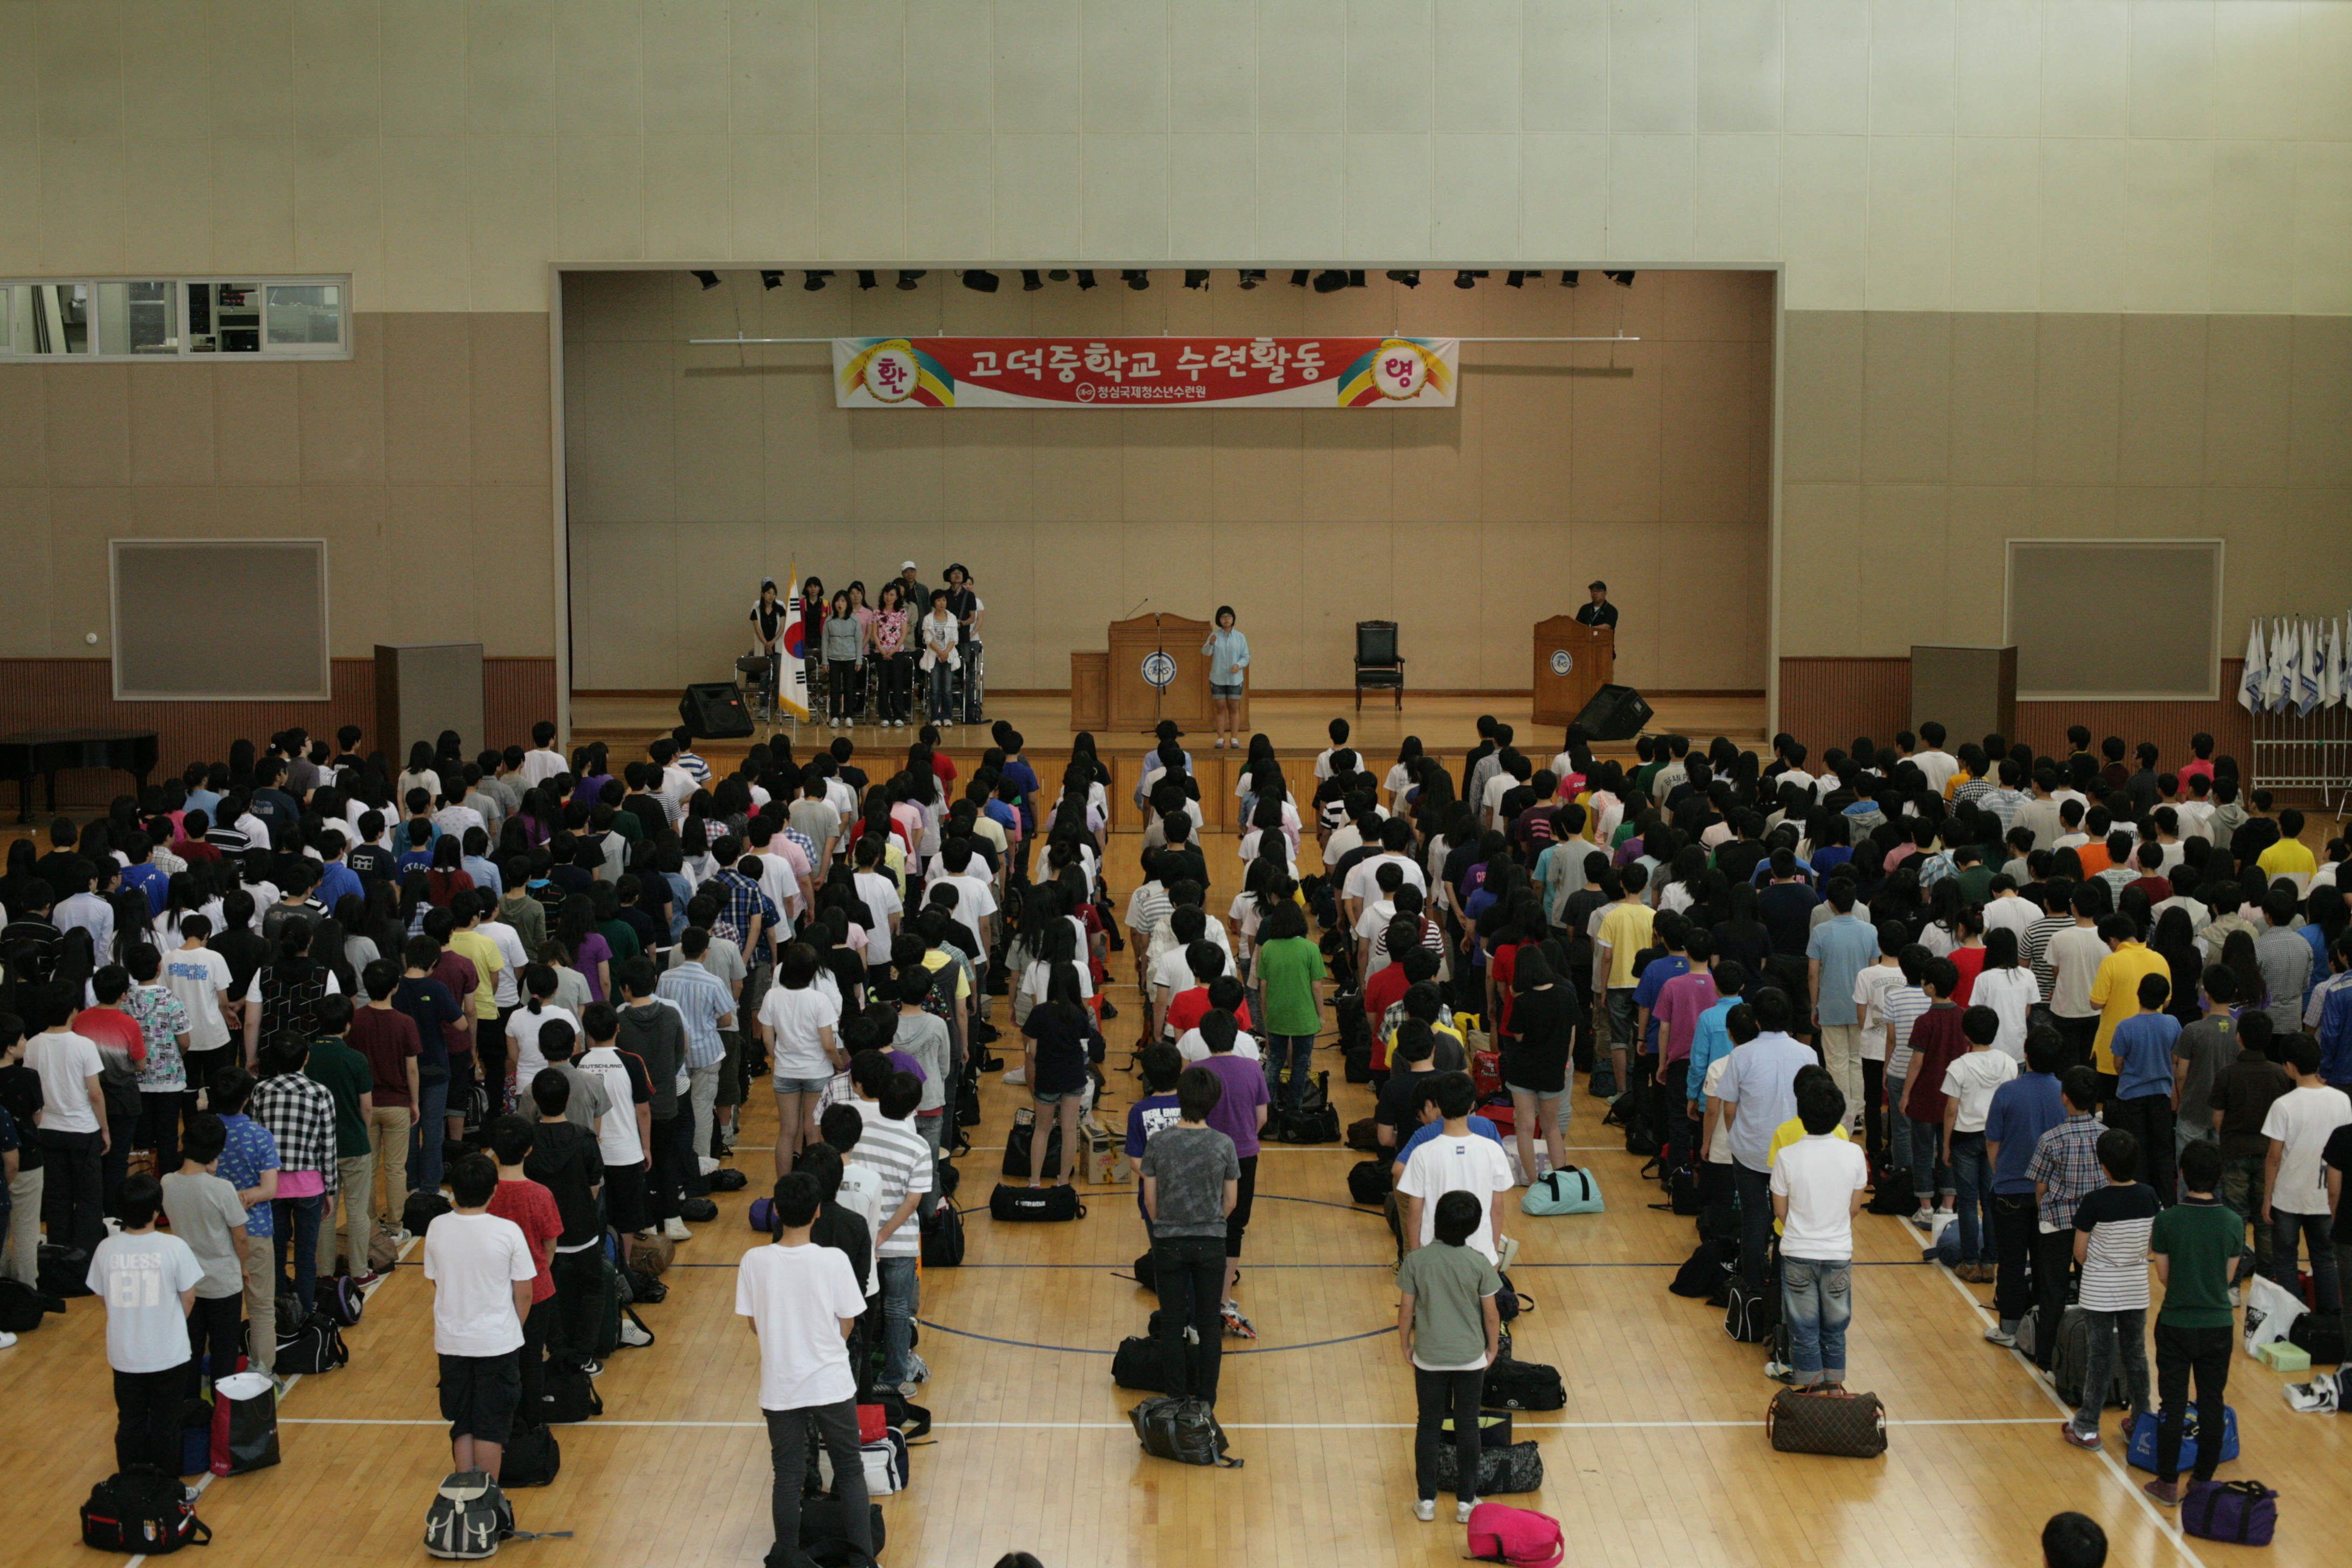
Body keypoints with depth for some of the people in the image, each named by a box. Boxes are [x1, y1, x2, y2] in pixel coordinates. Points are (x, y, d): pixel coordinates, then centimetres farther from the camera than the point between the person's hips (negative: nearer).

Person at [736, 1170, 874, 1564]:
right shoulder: (834, 1260, -17)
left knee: (787, 1476, 15)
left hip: (779, 1387, 1)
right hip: (831, 1384, -1)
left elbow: (754, 1325, -1)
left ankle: (787, 1558, 23)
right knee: (850, 1472, 14)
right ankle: (863, 1557, 15)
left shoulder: (754, 1261, -13)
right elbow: (847, 1325, -6)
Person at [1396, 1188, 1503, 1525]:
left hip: (1429, 1358, 0)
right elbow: (1491, 1313, -6)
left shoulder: (1416, 1260, -13)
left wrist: (1405, 1345, 10)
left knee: (1428, 1425, 13)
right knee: (1467, 1426, 13)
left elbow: (1406, 1309, -6)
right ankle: (1466, 1501, 19)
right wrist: (1493, 1347, 11)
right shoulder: (1479, 1263, -14)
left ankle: (1426, 1500, 19)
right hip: (1470, 1358, 0)